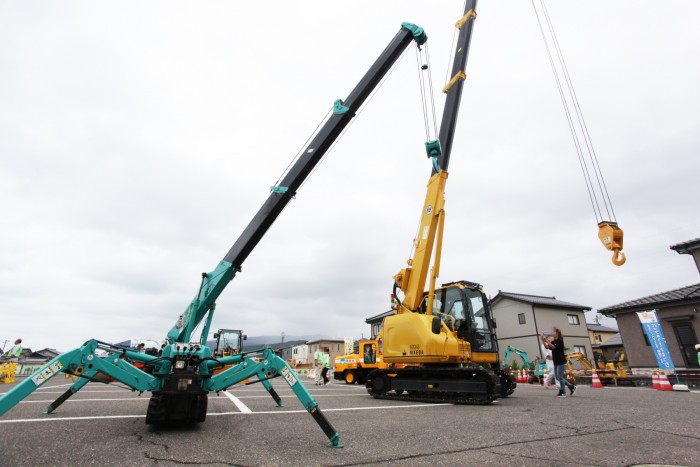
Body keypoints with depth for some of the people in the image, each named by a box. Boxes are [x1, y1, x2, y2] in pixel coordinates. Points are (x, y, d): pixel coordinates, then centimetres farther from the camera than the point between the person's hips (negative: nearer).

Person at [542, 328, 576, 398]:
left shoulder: (560, 341, -12)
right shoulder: (553, 342, 11)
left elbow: (553, 347, -25)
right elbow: (547, 347, -1)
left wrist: (547, 341, -27)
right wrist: (543, 340, -12)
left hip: (561, 362, -8)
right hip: (556, 362, 8)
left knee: (559, 377, -4)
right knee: (557, 377, 11)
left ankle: (563, 393, 7)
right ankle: (572, 387, 23)